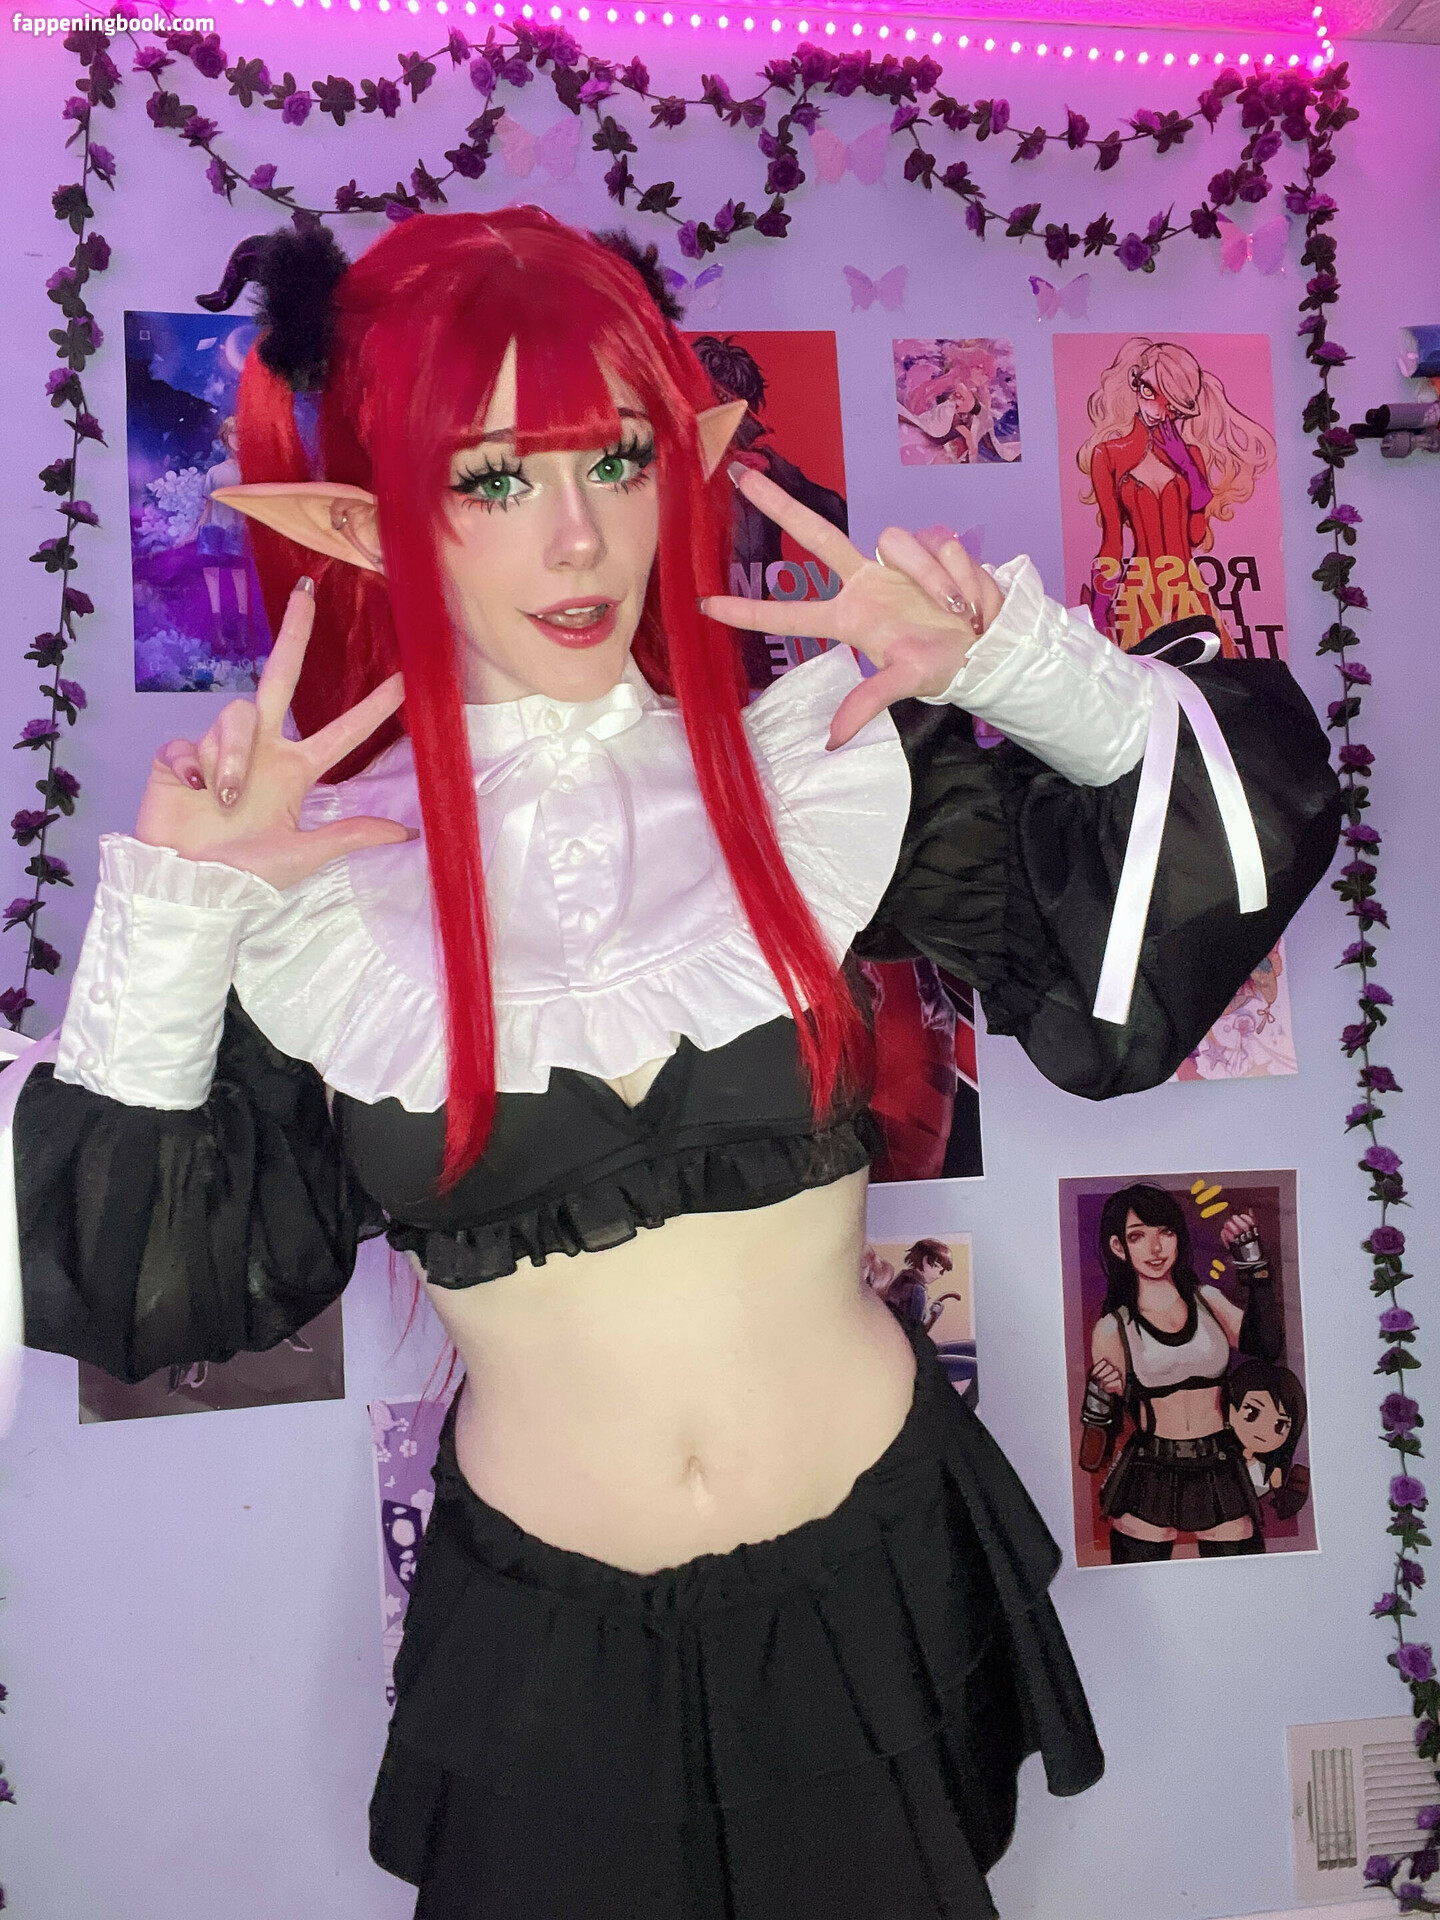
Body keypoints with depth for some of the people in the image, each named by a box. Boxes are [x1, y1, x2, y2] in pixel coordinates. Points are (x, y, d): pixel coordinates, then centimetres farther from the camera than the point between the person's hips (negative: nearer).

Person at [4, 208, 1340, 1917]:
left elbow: (1232, 832, -3)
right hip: (542, 1632, 0)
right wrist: (165, 924, -18)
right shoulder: (312, 876, -10)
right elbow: (151, 1281, -8)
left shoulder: (811, 769, -9)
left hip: (874, 1577, 1)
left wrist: (1023, 662, -19)